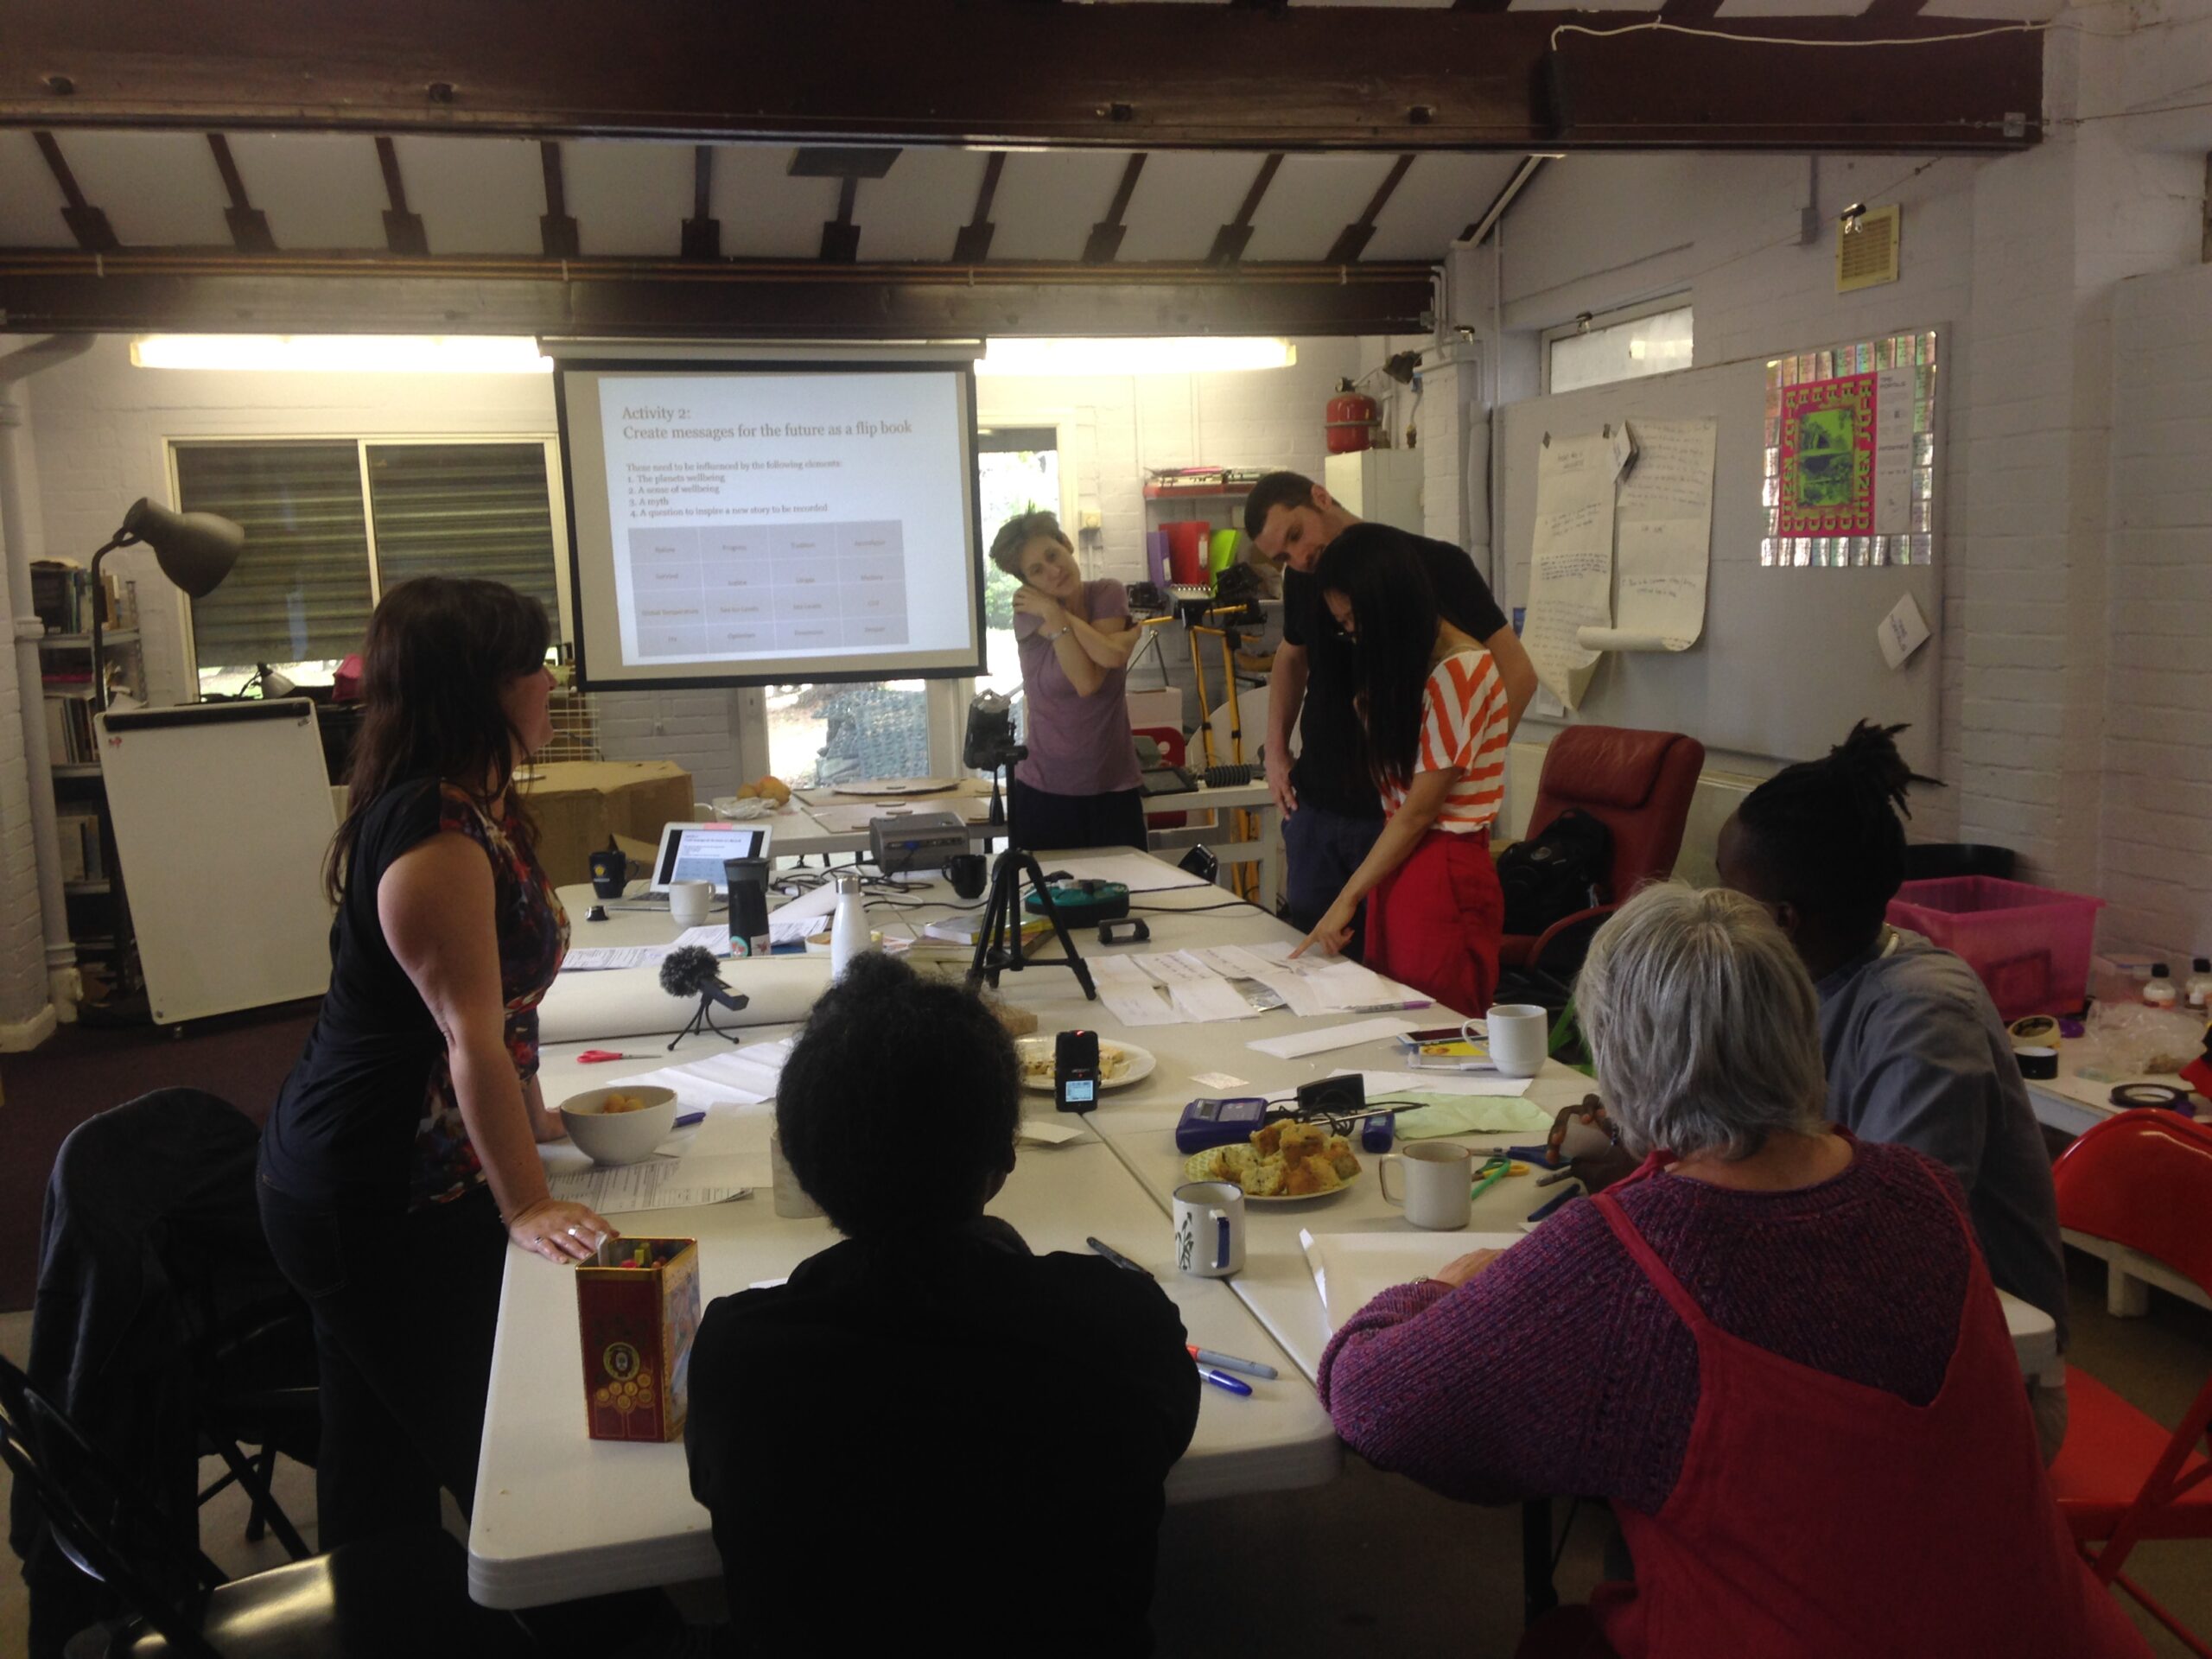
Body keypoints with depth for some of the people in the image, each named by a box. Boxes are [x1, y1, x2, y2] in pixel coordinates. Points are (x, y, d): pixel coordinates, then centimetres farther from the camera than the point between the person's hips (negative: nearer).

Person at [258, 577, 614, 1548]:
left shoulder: (478, 808, 8)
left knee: (385, 1463, 19)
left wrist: (529, 1123, 13)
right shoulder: (435, 839, -24)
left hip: (409, 1184, 9)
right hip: (376, 1208, -9)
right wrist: (526, 1207, -27)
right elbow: (473, 1037, -27)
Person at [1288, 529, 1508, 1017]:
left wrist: (1348, 898, -10)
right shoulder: (1406, 664, 13)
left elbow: (1420, 810, -14)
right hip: (1399, 864, 9)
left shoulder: (1460, 672, -15)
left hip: (1445, 877, -8)